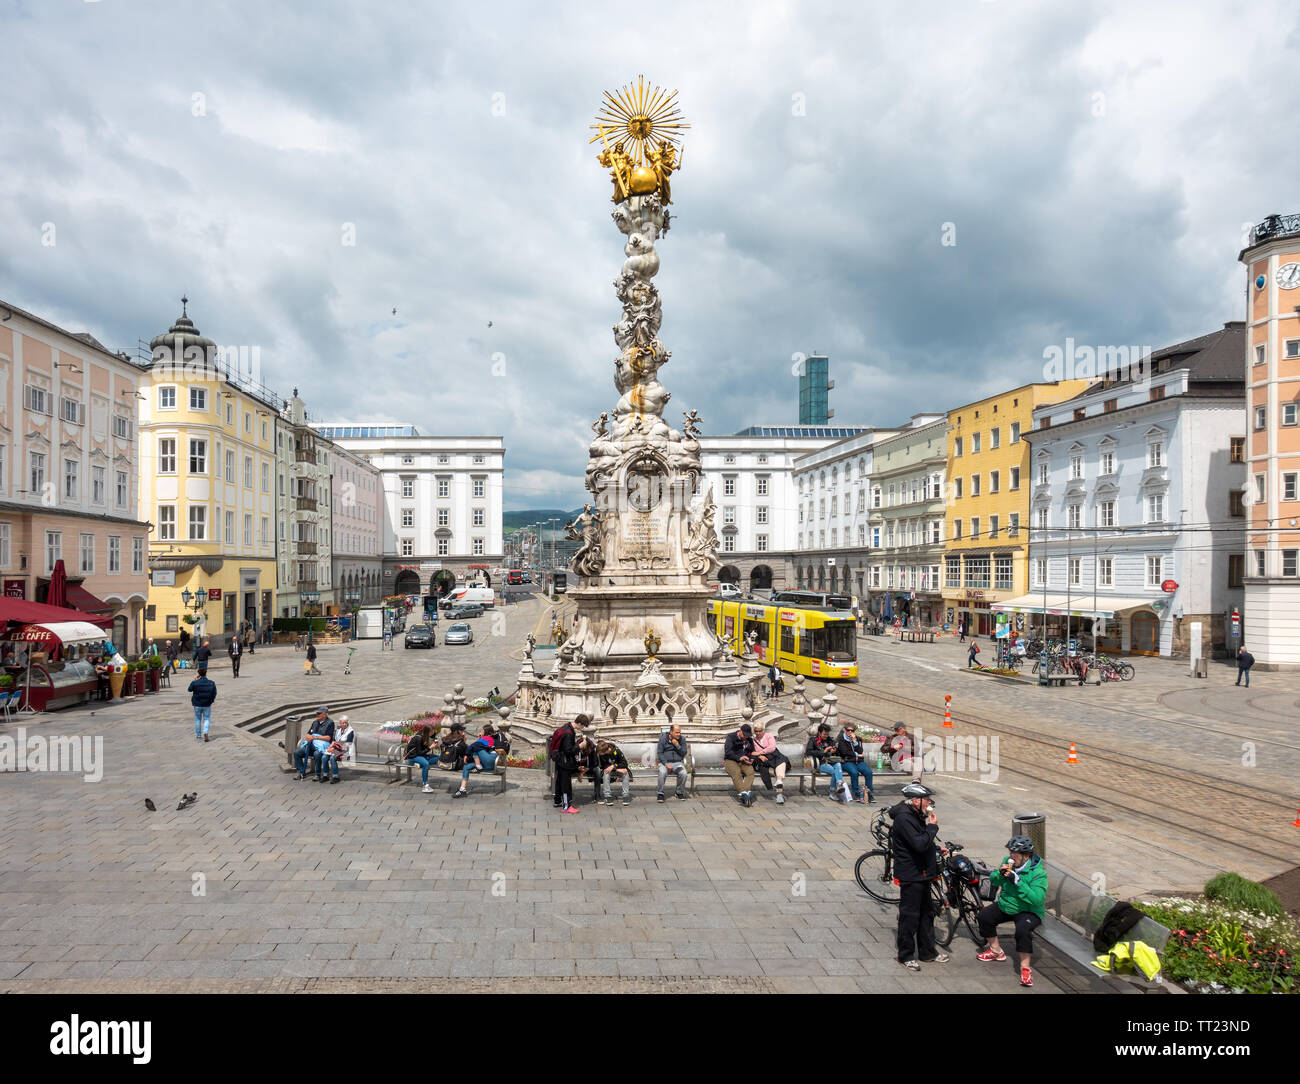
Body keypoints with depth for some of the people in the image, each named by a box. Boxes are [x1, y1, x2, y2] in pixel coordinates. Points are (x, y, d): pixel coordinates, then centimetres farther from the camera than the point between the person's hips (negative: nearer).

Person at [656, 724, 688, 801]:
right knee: (662, 772, -35)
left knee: (683, 773, -29)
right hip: (665, 762, -2)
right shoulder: (663, 739, -2)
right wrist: (666, 764, -17)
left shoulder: (682, 739, 6)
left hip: (677, 762, 2)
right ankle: (660, 793, -17)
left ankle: (680, 793, -5)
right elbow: (660, 753, -4)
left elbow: (684, 753, 3)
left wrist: (677, 745, -13)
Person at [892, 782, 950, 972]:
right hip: (910, 877, -10)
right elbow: (919, 844, -31)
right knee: (909, 916, 1)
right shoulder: (904, 818, -22)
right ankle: (906, 955, 14)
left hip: (922, 874, 10)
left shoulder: (915, 816, 10)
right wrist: (933, 826, -19)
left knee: (926, 914, 18)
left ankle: (928, 952, 31)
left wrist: (936, 848, 10)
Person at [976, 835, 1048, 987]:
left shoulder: (1038, 872, -23)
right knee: (984, 916, -3)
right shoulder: (1008, 861, -5)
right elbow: (993, 881, 4)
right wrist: (999, 873, -20)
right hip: (1005, 905, 7)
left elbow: (1036, 899, -34)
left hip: (1028, 911, -7)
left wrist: (1017, 880, -39)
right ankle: (996, 951, 19)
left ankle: (1025, 968, -19)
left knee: (1022, 929, -33)